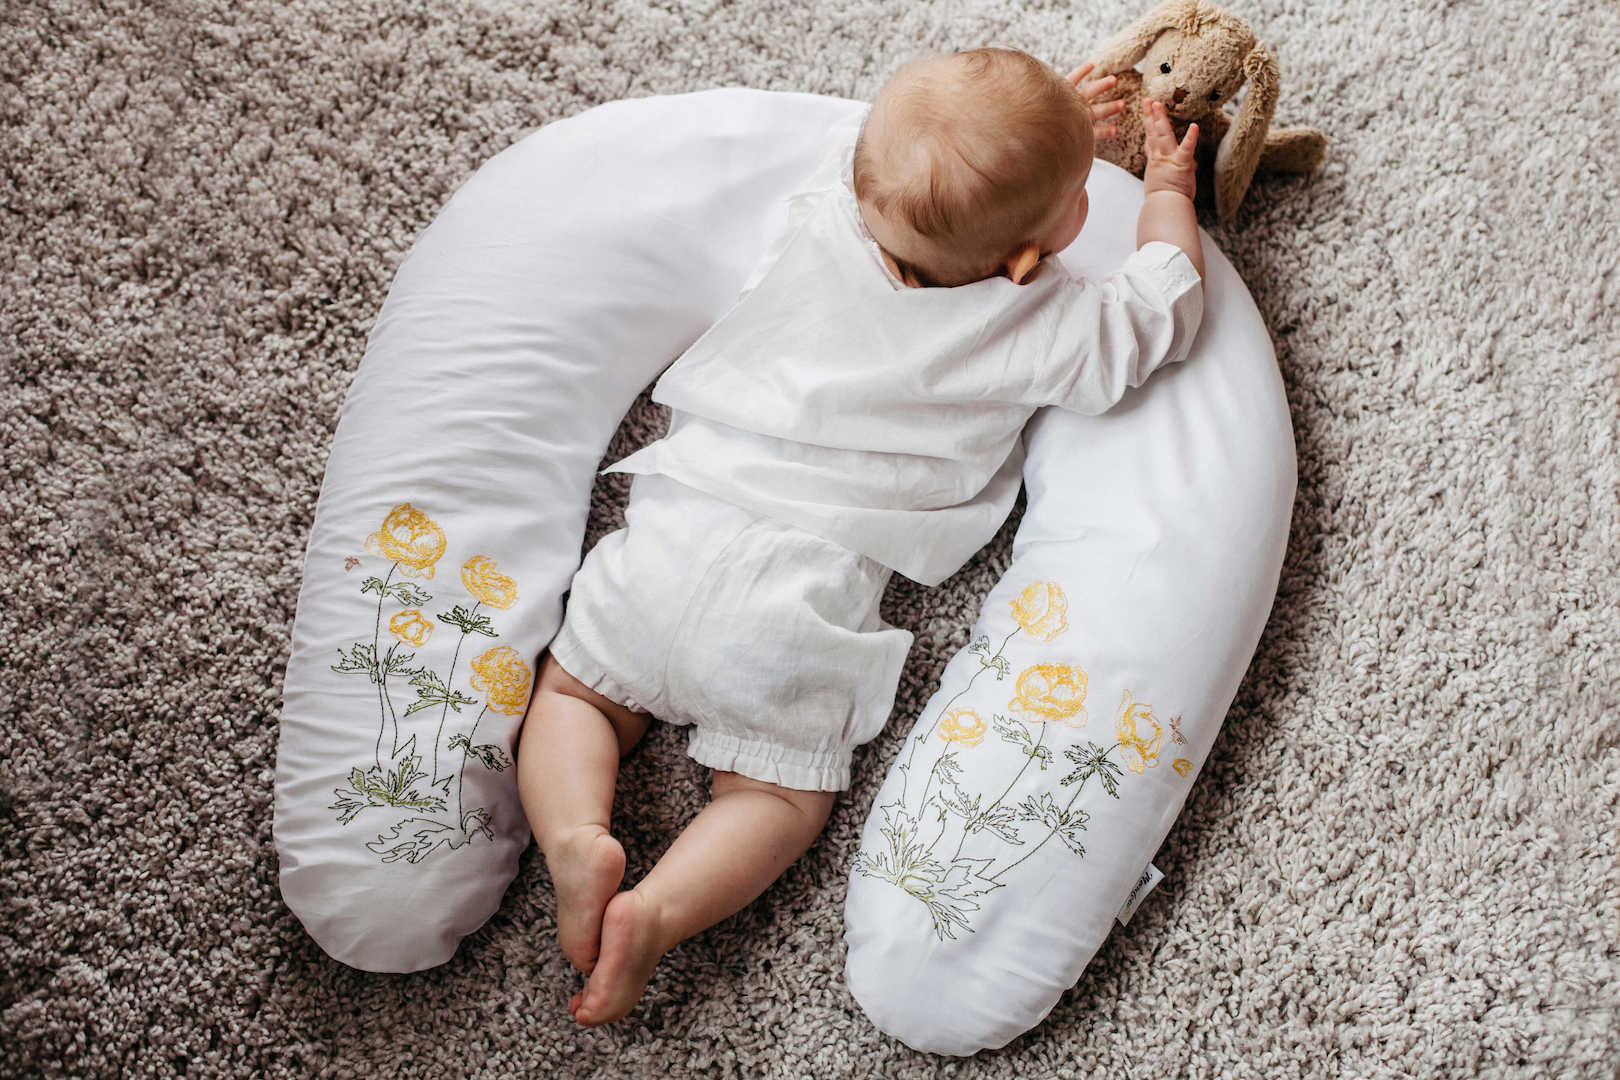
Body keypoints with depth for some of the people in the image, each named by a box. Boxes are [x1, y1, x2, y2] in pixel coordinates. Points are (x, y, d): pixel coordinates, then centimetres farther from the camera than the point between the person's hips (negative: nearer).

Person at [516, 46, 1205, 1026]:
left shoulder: (829, 213, 1)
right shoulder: (1040, 328, -9)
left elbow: (867, 146, 25)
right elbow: (1163, 315, 9)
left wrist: (1042, 128, 30)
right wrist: (1169, 194, 24)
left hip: (674, 530, 3)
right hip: (801, 599, -2)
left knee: (575, 692, 19)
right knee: (785, 796, 12)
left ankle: (578, 837, -5)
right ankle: (659, 911, -10)